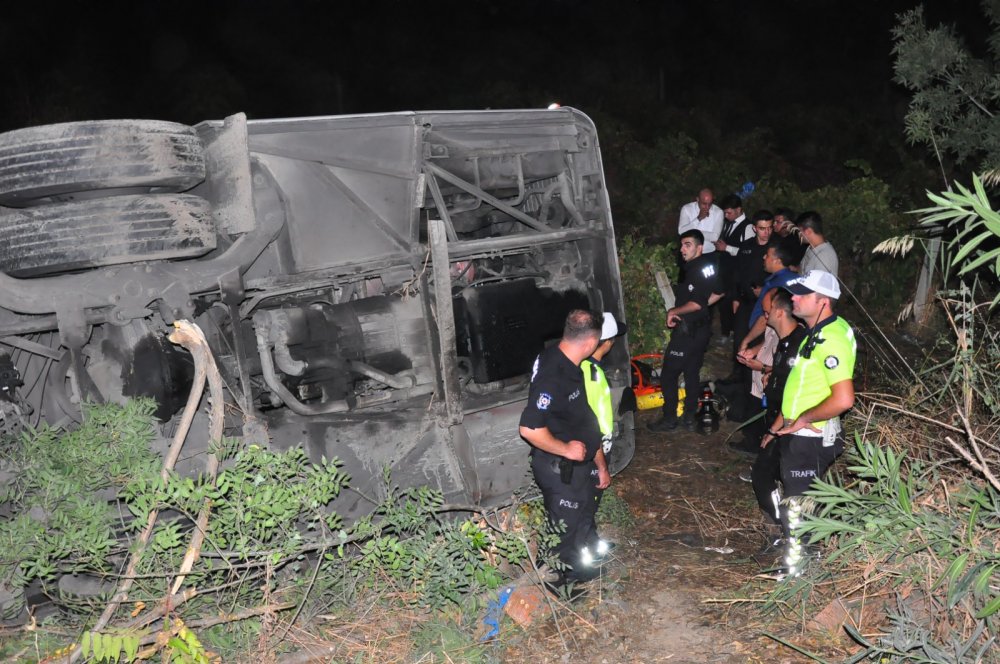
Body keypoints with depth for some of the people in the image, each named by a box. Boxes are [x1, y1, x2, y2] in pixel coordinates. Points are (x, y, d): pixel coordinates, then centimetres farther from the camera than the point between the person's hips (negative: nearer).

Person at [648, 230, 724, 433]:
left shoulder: (696, 270, -22)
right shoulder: (709, 264, 6)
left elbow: (696, 304, -27)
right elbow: (718, 293, 17)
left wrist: (674, 311, -13)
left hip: (687, 331, -10)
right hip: (700, 328, 10)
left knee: (668, 375, 1)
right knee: (692, 373, 17)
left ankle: (669, 420, 9)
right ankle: (690, 418, 25)